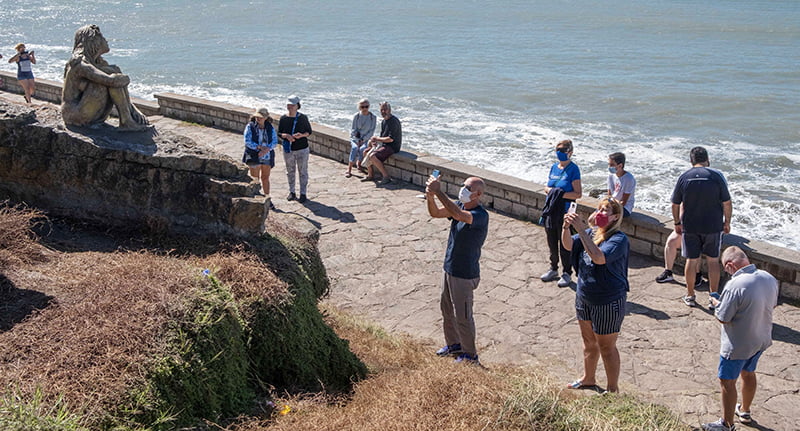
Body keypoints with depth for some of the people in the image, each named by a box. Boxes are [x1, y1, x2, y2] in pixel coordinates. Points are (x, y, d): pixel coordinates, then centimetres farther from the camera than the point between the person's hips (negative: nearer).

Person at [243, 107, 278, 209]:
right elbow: (247, 142, -13)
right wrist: (260, 147, -22)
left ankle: (267, 199, 22)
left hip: (267, 156, 3)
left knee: (265, 178, 12)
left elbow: (275, 142, -2)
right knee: (255, 179, 0)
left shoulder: (270, 128, 2)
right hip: (254, 156, -3)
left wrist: (266, 149, -19)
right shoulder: (250, 126, -6)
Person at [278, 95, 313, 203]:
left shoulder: (303, 118, -5)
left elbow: (309, 131, 3)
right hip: (288, 149, 3)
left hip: (302, 149, -3)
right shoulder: (283, 118, 0)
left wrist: (301, 135, -19)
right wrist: (286, 136, -17)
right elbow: (279, 133, 5)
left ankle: (303, 193, 11)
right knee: (290, 171, 12)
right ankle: (292, 192, 25)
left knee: (303, 172, 2)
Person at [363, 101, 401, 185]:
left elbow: (390, 139, -23)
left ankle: (386, 176, -20)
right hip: (384, 145, 10)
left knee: (372, 156, -26)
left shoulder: (394, 121, -17)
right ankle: (370, 175, 12)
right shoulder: (383, 121, 13)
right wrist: (374, 142, -3)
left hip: (392, 147, -10)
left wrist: (377, 138, -12)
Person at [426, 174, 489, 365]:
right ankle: (453, 344, 43)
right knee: (447, 309, 23)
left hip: (465, 275, -9)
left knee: (462, 316, 5)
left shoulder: (481, 215, -25)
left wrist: (438, 192, -41)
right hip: (449, 269, 9)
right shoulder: (460, 205, 1)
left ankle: (470, 355, 24)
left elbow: (458, 215, -43)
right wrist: (430, 197, -24)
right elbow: (436, 213, -4)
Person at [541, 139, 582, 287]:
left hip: (565, 212, -6)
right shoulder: (554, 167, 8)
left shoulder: (573, 169, -11)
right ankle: (553, 269, 32)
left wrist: (561, 193, -23)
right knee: (551, 242, 16)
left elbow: (578, 194, -14)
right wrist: (550, 190, -6)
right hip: (551, 210, 6)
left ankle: (567, 273, 17)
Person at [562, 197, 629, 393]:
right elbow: (569, 245, -3)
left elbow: (599, 257, -37)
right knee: (589, 342, 24)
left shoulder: (619, 239, -22)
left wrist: (581, 229, -38)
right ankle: (588, 379, 44)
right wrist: (566, 227, -22)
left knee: (606, 347, 6)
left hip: (608, 302, -8)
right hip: (584, 297, 8)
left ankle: (613, 390, 23)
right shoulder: (592, 233, 1)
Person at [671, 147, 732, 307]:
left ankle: (690, 296, 18)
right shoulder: (717, 176, -8)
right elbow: (727, 203, -6)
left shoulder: (683, 178, -3)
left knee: (692, 260, 10)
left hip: (690, 227, 1)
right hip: (713, 226, -1)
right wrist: (727, 222, 7)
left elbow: (675, 205, 1)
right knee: (713, 261, 10)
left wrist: (677, 223, 14)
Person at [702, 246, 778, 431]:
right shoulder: (769, 278, -8)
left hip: (737, 345, -7)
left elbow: (723, 318, -23)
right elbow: (773, 304, 9)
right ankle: (745, 411, 47)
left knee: (727, 381, 10)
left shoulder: (735, 286, -31)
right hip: (761, 339, 8)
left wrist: (716, 303, -5)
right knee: (748, 373, 27)